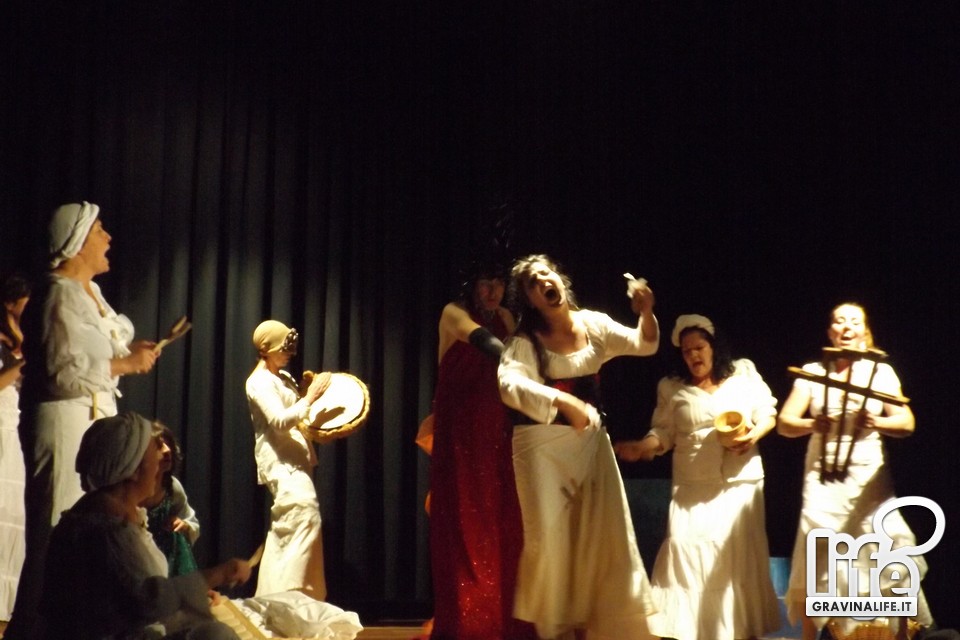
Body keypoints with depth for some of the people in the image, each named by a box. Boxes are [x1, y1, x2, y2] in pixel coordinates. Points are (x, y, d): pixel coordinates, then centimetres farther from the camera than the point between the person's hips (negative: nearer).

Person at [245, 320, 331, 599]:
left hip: (295, 461, 10)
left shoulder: (284, 378, 18)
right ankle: (291, 596, -26)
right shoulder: (259, 382, -10)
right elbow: (280, 421, -21)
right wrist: (311, 397, -18)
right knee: (304, 516, -23)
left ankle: (271, 597, 19)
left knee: (282, 529, 13)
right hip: (281, 463, -10)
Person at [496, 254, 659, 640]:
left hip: (590, 438, 4)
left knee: (604, 530, 4)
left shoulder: (594, 324, 1)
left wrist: (646, 314, -17)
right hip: (542, 441, -4)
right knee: (549, 534, -5)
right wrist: (564, 402, -33)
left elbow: (643, 345, 4)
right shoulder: (526, 339, -10)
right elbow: (509, 384, -25)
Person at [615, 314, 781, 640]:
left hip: (740, 482, 0)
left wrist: (754, 434, -11)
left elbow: (768, 414, 8)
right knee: (686, 548, -12)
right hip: (693, 487, 0)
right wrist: (641, 446, -18)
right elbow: (664, 433, 1)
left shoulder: (745, 374, 6)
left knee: (740, 554, 3)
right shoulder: (672, 387, 6)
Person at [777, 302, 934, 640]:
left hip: (869, 476, 0)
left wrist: (876, 423, -25)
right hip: (823, 475, 0)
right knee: (817, 563, -8)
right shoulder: (812, 372, 5)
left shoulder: (881, 372, 5)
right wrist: (812, 425, -24)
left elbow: (907, 423, -4)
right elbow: (785, 422, -3)